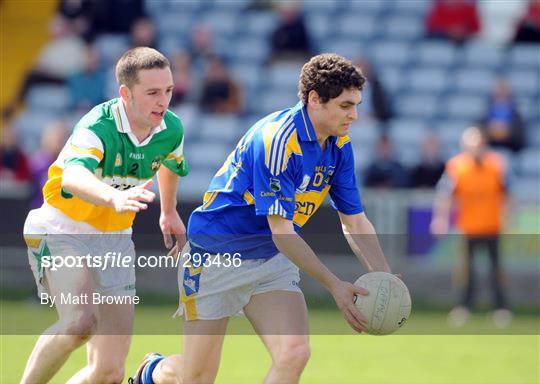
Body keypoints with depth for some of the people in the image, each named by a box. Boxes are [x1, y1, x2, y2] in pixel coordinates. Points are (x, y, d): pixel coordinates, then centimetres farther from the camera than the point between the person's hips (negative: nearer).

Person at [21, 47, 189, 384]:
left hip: (114, 241, 6)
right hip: (61, 232, -6)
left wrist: (169, 212, 36)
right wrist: (114, 197, -68)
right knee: (81, 322, -35)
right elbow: (72, 177, -49)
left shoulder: (171, 129, -5)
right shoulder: (97, 128, -26)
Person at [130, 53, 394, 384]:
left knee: (294, 352, -19)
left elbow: (355, 222, 4)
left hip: (274, 259, 6)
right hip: (217, 254, -6)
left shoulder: (339, 145, -2)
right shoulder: (276, 138, -26)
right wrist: (334, 285, -30)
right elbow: (281, 232, -27)